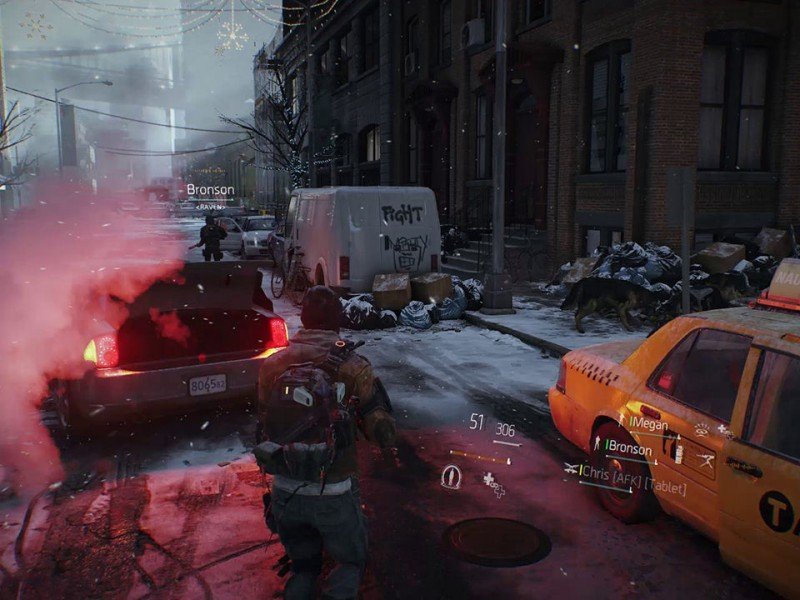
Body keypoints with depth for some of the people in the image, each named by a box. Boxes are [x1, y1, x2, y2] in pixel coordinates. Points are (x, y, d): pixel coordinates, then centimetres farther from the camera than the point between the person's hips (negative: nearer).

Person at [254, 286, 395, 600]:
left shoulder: (272, 366, -3)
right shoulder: (352, 368, -12)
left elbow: (264, 428, 7)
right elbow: (383, 435, -9)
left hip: (285, 492, 3)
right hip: (334, 494, -3)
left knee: (303, 565, 26)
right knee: (352, 562, 22)